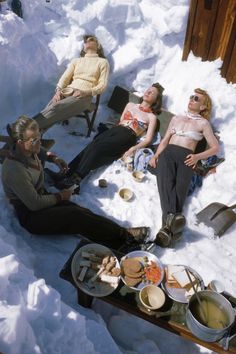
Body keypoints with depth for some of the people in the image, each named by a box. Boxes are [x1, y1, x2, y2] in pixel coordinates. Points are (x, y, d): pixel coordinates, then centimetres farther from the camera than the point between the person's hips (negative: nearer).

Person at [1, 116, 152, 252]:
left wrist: (53, 158, 10)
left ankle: (121, 240, -20)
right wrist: (60, 196, -10)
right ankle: (125, 237, -16)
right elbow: (34, 204, -23)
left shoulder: (29, 152, -2)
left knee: (82, 212, -15)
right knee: (77, 216, -24)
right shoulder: (14, 170, -28)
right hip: (31, 216, -8)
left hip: (43, 198, 8)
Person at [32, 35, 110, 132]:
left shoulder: (103, 62, 15)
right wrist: (58, 90, -7)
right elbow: (65, 77, 15)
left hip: (84, 96, -4)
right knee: (49, 109, -30)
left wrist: (85, 92, -15)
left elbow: (102, 85, 2)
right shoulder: (76, 60, 27)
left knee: (56, 108, -33)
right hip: (68, 91, 4)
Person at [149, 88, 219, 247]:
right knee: (166, 181, -29)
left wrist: (198, 156, -6)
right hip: (168, 152, 2)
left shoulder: (203, 123, 19)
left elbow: (215, 147, 12)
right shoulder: (176, 118, 29)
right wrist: (156, 155, 7)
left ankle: (168, 227, -44)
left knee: (180, 187, -27)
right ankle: (173, 217, -50)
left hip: (186, 157, -2)